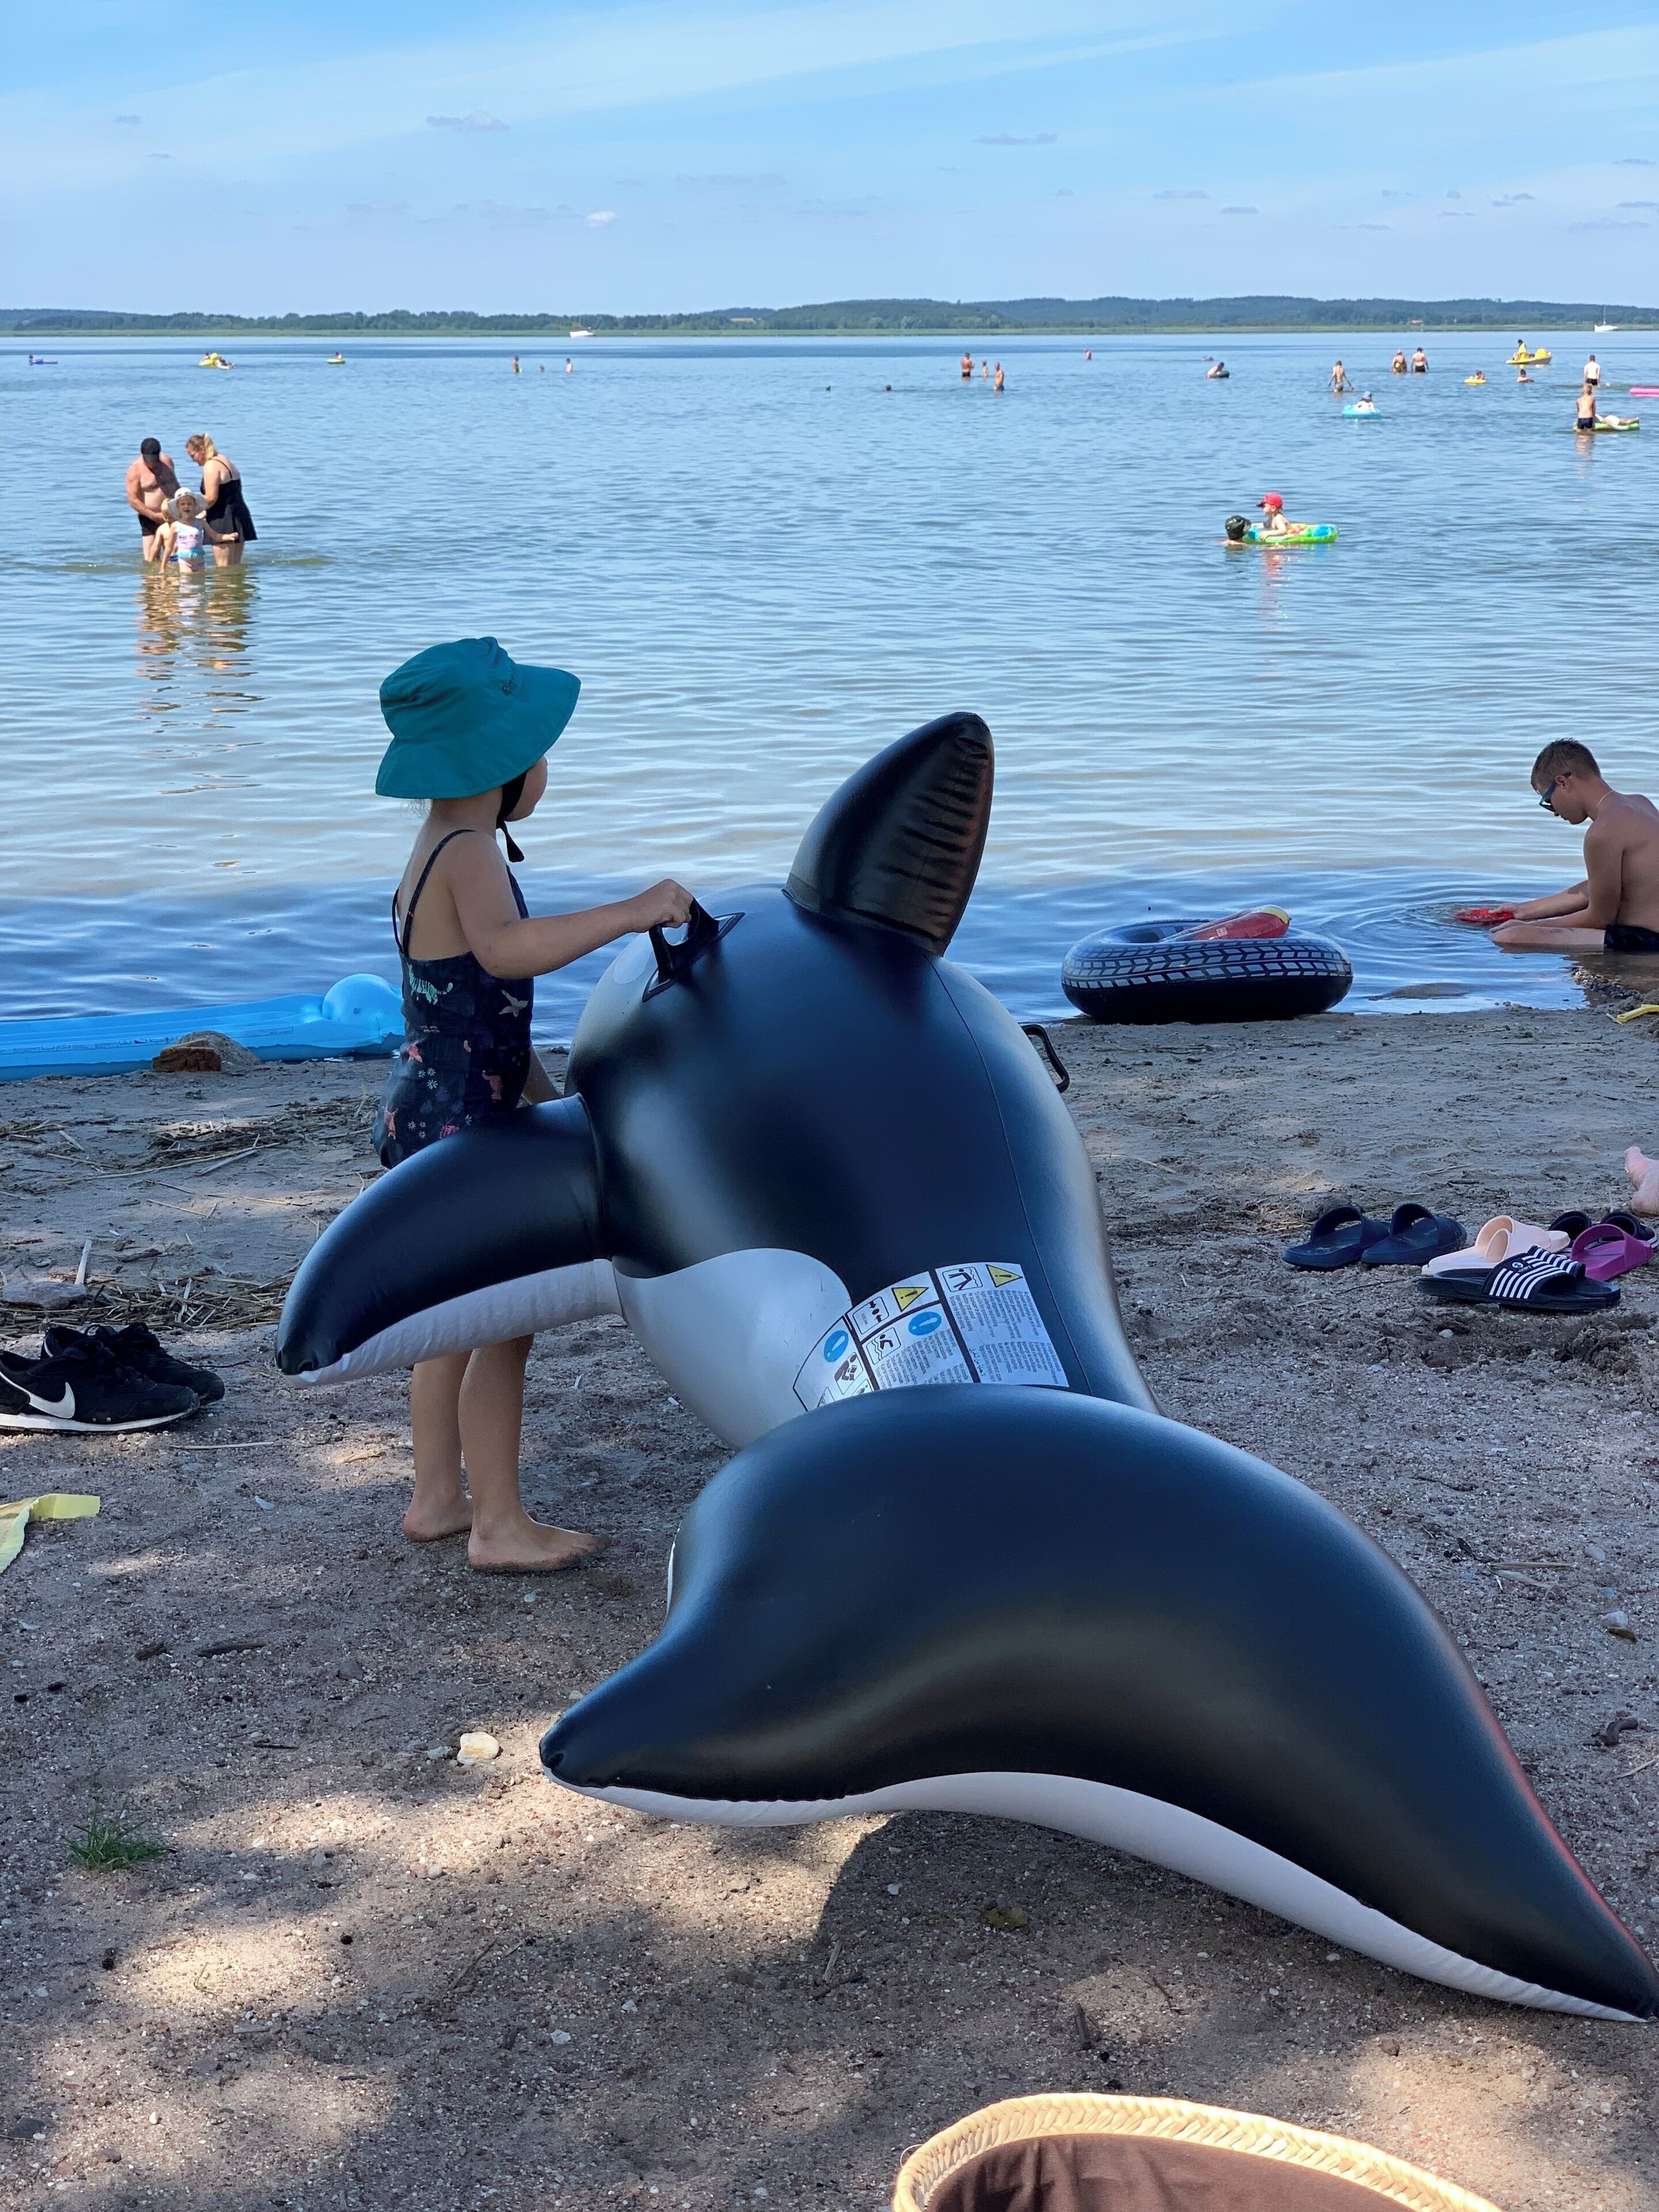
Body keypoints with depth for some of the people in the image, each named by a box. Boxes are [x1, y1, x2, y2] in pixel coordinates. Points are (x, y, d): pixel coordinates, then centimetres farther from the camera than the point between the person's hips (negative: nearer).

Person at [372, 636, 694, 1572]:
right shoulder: (471, 855, -21)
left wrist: (550, 1102, 23)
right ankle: (501, 1526, 9)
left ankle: (438, 1496, 31)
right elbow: (505, 949, -44)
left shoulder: (442, 851, 11)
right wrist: (630, 913, -41)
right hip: (458, 1123, -10)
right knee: (504, 1326, 0)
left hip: (432, 1112, 10)